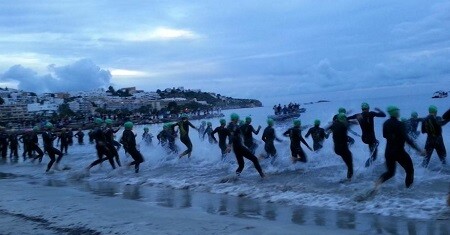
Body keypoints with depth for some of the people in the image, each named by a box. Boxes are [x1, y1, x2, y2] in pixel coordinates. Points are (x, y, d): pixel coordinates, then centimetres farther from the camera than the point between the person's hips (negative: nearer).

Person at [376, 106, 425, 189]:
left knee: (390, 172, 18)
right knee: (410, 170, 14)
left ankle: (380, 180, -11)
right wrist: (419, 150, -25)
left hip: (388, 152, 6)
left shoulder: (386, 123, 2)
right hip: (399, 152, -6)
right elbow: (407, 139, -25)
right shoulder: (400, 124, -17)